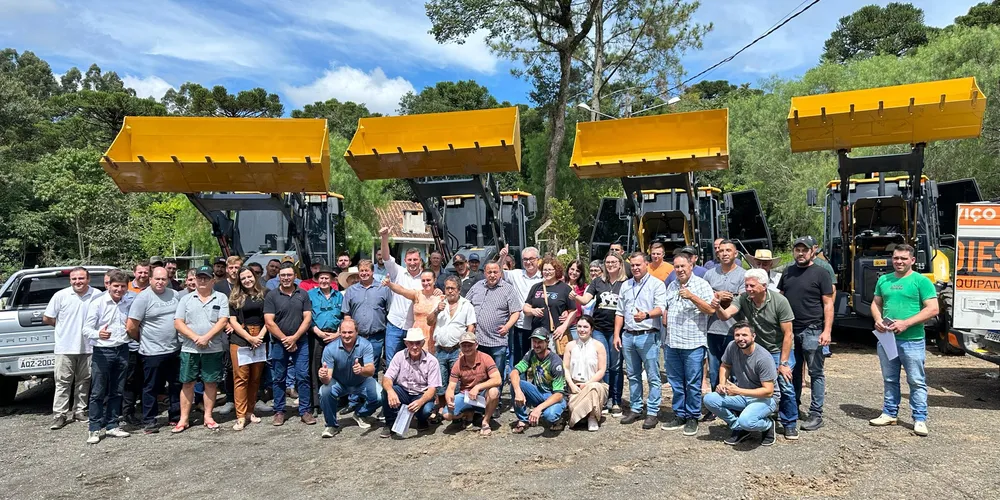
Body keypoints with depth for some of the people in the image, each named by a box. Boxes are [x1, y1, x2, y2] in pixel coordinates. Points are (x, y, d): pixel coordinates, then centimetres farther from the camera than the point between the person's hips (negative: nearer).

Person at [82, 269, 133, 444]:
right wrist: (98, 334, -30)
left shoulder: (129, 303, 5)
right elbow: (86, 329, -12)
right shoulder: (97, 303, -8)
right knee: (98, 392, 0)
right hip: (102, 351, -4)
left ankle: (112, 425, 22)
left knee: (116, 392, 11)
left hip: (122, 350, 4)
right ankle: (95, 429, 9)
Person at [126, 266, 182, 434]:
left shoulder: (175, 295, 6)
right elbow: (131, 326, -12)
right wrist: (143, 340, 1)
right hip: (153, 352, -5)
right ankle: (149, 421, 16)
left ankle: (175, 417, 26)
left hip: (174, 350, 6)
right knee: (151, 388, 5)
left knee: (176, 385, 14)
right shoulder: (143, 297, -11)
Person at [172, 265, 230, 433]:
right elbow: (178, 323, 0)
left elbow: (223, 321, -5)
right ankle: (184, 419, 14)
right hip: (189, 349, 1)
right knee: (187, 383, 6)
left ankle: (208, 416, 17)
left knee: (211, 382, 6)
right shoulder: (186, 299, 7)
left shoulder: (221, 298, 3)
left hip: (213, 349, -1)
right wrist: (195, 338, -12)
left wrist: (206, 337, -16)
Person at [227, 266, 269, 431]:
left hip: (260, 340, 2)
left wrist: (260, 336, -8)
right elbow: (233, 321, 1)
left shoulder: (264, 295, 7)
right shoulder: (235, 297, 6)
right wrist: (250, 338, -9)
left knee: (256, 377, 6)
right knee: (241, 377, -5)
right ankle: (241, 416, -2)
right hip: (240, 340, -2)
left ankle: (250, 411, 17)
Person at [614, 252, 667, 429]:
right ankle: (635, 409, 23)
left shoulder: (656, 284, -2)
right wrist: (616, 335, 10)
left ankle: (652, 413, 7)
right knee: (633, 376, 13)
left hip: (648, 336, -5)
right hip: (628, 336, 6)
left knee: (653, 377, -1)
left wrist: (646, 315, -36)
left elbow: (661, 308, -16)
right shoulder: (625, 285, 14)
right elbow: (620, 312, 17)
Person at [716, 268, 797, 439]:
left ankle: (789, 424, 13)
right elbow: (725, 315, -26)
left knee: (785, 387, -7)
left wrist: (783, 363, -16)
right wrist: (718, 307, -50)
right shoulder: (743, 299, -12)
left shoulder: (779, 301, -20)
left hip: (780, 350, -3)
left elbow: (788, 334, -16)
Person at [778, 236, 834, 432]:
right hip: (790, 330, 5)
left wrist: (827, 330, -14)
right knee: (793, 372, 14)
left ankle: (816, 414, 7)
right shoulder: (788, 272, 11)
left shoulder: (820, 273, -3)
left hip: (812, 331, -5)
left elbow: (828, 304, -6)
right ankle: (793, 407, 26)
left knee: (815, 373, 2)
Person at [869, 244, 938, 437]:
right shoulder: (883, 280, 11)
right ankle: (889, 413, 24)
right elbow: (876, 303, 18)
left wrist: (906, 323, -18)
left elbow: (933, 309, -11)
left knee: (917, 381, 1)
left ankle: (920, 419, 9)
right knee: (889, 380, 14)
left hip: (912, 341, -5)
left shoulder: (921, 281, -5)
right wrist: (878, 319, -4)